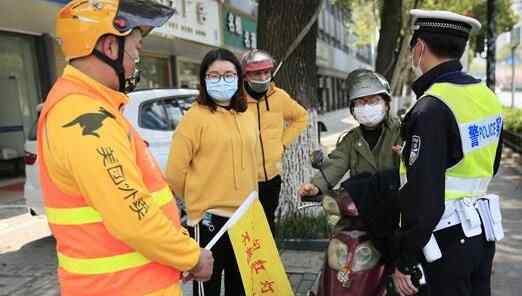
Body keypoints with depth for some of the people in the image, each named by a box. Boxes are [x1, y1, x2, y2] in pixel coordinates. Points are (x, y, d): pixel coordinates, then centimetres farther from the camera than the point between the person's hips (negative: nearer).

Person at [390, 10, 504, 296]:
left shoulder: (431, 108, -23)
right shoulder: (487, 96, 3)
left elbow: (423, 199, -25)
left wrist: (405, 261, -15)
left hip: (447, 241, -8)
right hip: (483, 232, 8)